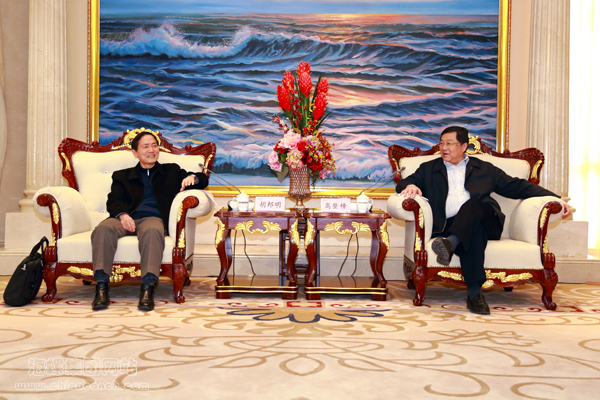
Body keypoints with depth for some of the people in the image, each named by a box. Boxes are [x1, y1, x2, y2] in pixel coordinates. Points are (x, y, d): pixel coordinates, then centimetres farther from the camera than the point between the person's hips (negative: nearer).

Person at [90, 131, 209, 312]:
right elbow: (114, 201, 12)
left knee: (152, 231, -39)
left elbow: (203, 180, 23)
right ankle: (101, 287, -35)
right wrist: (122, 214, -13)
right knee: (103, 229, -34)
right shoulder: (122, 176, 29)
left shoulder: (171, 171, 30)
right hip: (126, 218, 1)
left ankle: (147, 288, -45)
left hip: (153, 218, -1)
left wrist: (192, 178, -3)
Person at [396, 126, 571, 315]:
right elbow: (402, 184, 13)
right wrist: (410, 186, -13)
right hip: (448, 226, -1)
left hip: (485, 222, 1)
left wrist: (556, 199, 14)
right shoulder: (428, 169, 25)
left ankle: (450, 243, -53)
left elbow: (518, 186, 23)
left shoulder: (485, 169, 25)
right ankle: (474, 293, -45)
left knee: (472, 204, -32)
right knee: (473, 236, -35)